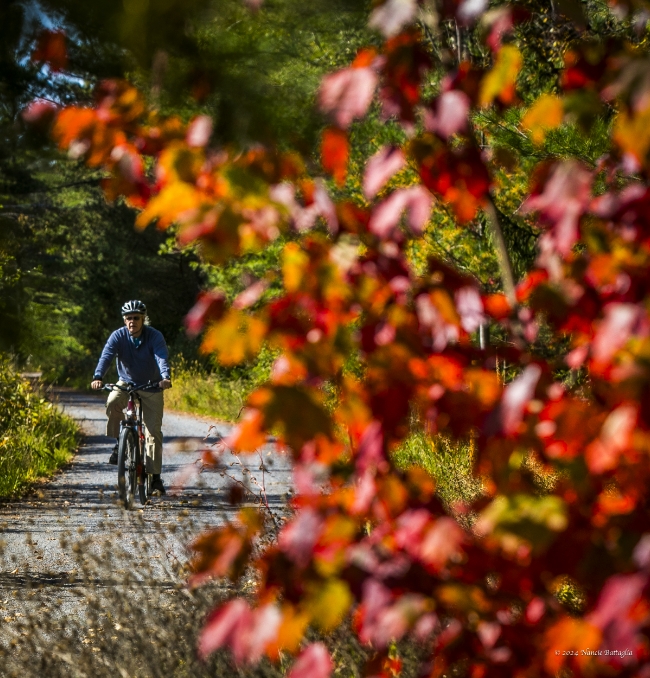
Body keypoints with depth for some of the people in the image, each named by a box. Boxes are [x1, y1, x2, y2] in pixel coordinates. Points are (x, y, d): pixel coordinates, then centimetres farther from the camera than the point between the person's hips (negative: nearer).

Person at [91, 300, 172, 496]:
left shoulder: (155, 337, -17)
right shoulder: (118, 336, -13)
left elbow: (162, 357, -32)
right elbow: (106, 355, -27)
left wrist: (165, 377, -53)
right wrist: (98, 377, -46)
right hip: (126, 383, 1)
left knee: (154, 431, -7)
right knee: (112, 403, -32)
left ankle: (155, 477, -1)